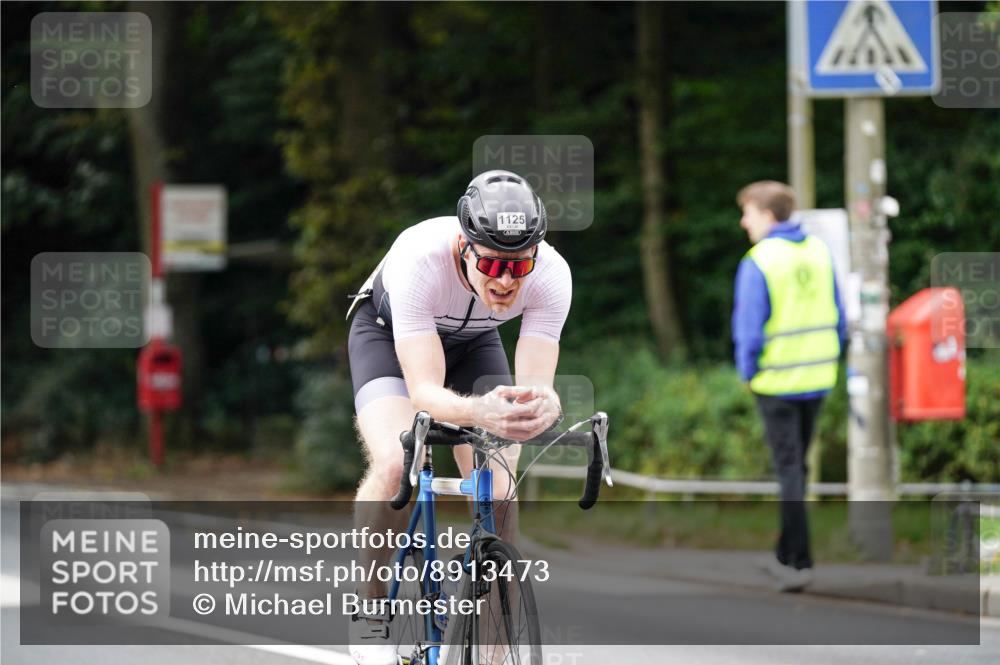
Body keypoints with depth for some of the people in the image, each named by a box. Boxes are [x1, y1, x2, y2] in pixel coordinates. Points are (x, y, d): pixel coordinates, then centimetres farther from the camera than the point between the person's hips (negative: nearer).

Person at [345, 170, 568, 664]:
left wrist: (541, 405, -59)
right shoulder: (419, 260, -41)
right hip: (388, 332, -3)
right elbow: (424, 391, -45)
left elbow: (536, 382, -34)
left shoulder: (551, 275, -33)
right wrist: (479, 412, -65)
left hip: (472, 342, 3)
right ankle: (370, 615, -9)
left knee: (499, 489, -15)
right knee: (396, 463, -27)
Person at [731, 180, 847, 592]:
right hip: (818, 379, 6)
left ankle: (800, 562, -5)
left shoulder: (758, 263, -15)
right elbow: (838, 316, 8)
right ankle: (786, 554, 27)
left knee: (788, 468, -1)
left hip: (776, 382, -6)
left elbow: (749, 328, -14)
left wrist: (747, 373, 0)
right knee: (796, 465, 17)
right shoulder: (819, 252, 3)